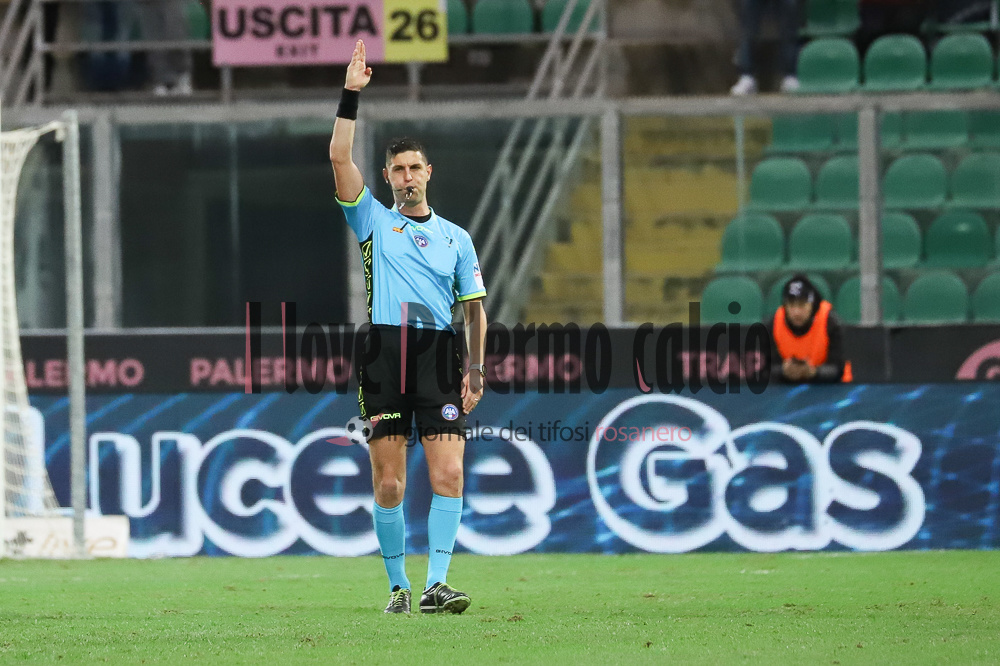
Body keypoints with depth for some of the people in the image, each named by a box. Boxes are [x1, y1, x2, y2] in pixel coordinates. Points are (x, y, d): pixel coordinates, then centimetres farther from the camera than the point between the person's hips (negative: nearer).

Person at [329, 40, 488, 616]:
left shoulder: (456, 238, 15)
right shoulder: (374, 220, 12)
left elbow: (475, 308, 16)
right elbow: (341, 158, 1)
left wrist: (476, 369, 5)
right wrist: (351, 95, -5)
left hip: (440, 356, 1)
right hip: (385, 353, -1)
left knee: (449, 475, -11)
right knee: (389, 483, -1)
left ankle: (436, 585, -13)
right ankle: (398, 585, 9)